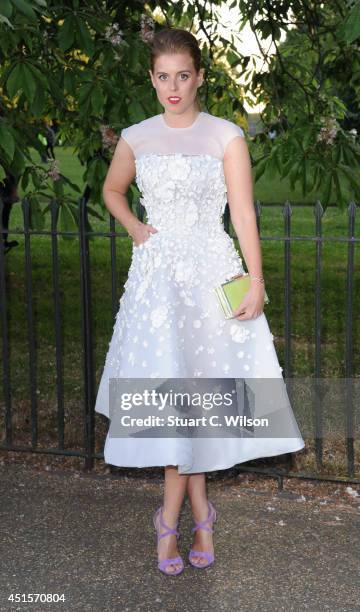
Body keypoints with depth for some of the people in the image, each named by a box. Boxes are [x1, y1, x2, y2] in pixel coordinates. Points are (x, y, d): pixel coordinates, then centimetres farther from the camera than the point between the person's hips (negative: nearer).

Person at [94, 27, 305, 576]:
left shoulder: (226, 136, -3)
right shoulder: (136, 138, 6)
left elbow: (243, 212, -6)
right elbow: (112, 190, 23)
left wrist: (256, 283, -11)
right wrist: (135, 229, 5)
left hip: (212, 272, -2)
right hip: (156, 273, 2)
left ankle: (173, 514, 15)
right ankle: (198, 510, 13)